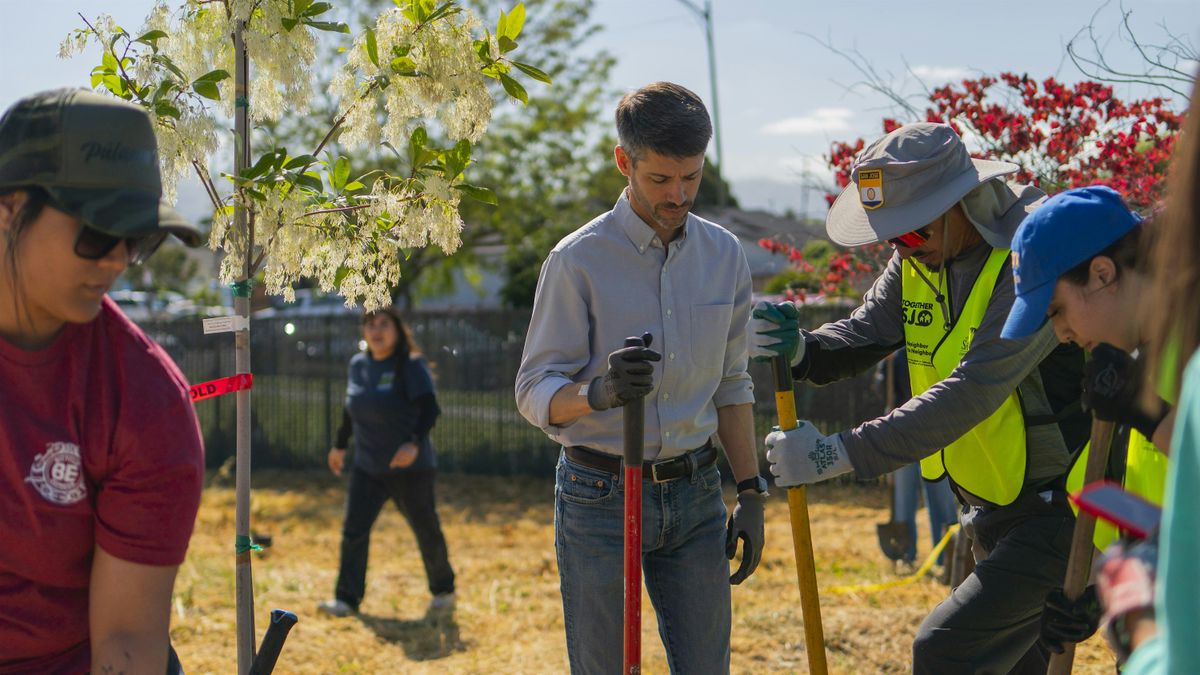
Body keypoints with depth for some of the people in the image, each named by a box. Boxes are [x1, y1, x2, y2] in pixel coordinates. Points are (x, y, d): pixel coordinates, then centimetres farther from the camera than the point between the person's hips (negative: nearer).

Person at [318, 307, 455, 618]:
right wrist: (340, 445, 25)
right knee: (353, 530, -5)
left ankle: (443, 589, 27)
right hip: (367, 466, 5)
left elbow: (429, 408, -22)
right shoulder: (358, 364, 7)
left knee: (426, 530, 7)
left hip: (409, 467, -5)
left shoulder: (411, 366, -12)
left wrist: (415, 443, -37)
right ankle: (347, 598, -4)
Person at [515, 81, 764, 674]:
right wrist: (597, 392, -32)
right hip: (601, 495, -4)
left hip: (694, 494, 4)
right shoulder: (577, 260, -10)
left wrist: (750, 493, 10)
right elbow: (535, 392, -10)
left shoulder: (724, 254, 6)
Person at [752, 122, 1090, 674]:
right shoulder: (921, 256, 3)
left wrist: (838, 453, -34)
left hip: (1061, 509, -9)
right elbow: (860, 336, 3)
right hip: (989, 508, 9)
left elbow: (972, 391, -32)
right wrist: (799, 349, -21)